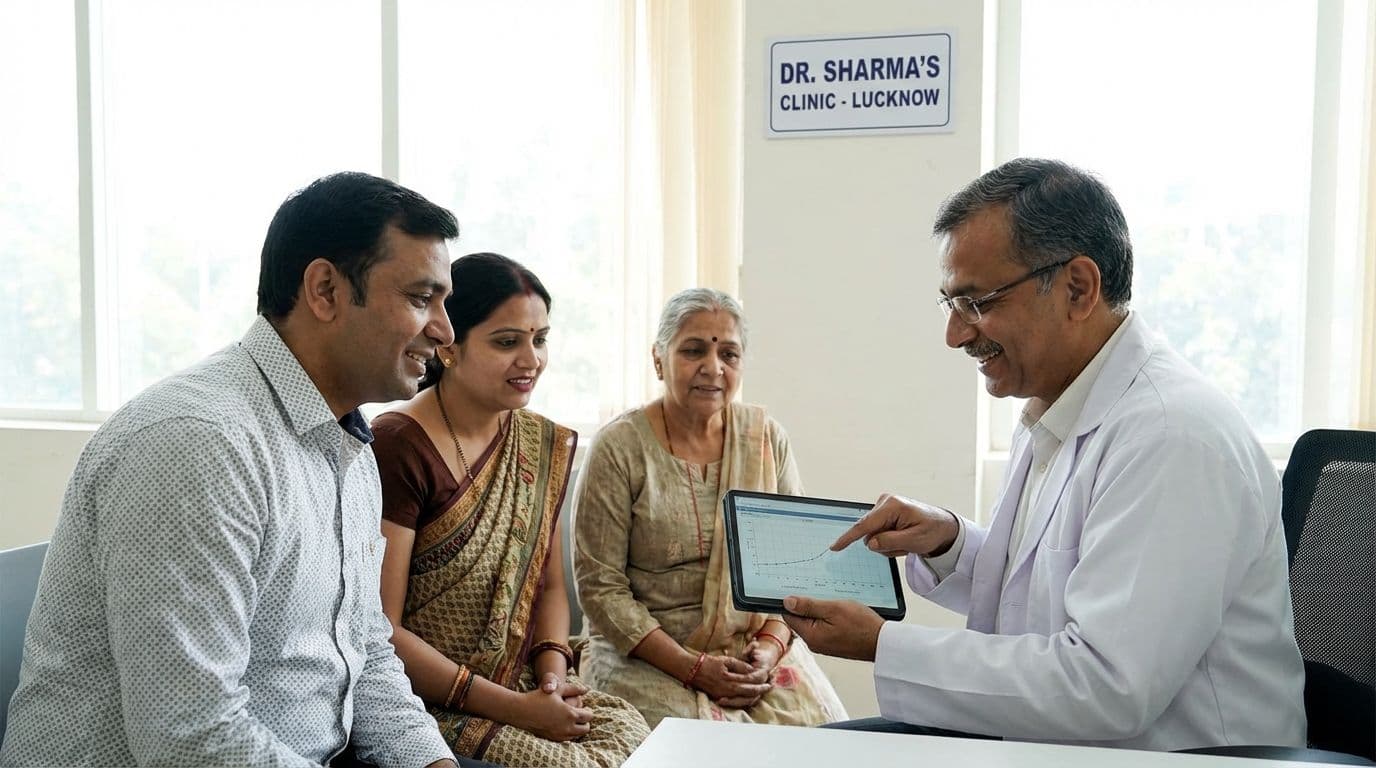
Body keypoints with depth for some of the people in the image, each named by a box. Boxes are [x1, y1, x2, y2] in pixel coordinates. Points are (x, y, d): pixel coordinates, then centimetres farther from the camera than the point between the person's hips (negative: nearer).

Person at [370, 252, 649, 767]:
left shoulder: (544, 445, 8)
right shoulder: (397, 448, -14)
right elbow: (378, 629, -16)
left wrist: (553, 671, -4)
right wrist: (513, 708, -16)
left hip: (521, 689, 6)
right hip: (423, 705, -6)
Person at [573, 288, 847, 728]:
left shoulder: (766, 436, 3)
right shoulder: (620, 447, -9)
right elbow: (600, 587, -9)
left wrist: (771, 644, -9)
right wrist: (692, 667, -14)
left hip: (755, 646, 4)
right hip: (646, 654, -3)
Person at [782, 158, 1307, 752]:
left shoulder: (1173, 436, -22)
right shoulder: (1051, 413, 7)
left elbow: (1105, 690, -26)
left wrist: (882, 646, -20)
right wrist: (947, 543, -3)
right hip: (1055, 746, 8)